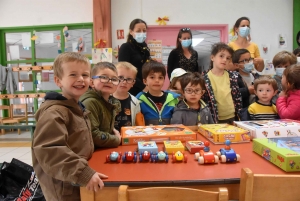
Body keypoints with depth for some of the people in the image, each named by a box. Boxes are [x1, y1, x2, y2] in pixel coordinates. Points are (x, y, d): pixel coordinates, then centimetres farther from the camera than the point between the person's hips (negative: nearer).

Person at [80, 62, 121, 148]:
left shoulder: (112, 102, 8)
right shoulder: (89, 103, -17)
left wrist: (113, 130, 3)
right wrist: (116, 140, -11)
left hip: (107, 149, 7)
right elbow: (91, 134, -23)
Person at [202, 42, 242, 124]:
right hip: (214, 120, -3)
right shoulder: (204, 78, -10)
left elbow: (238, 98, 7)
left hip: (232, 118, 4)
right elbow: (202, 100, -8)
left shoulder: (233, 76, 2)